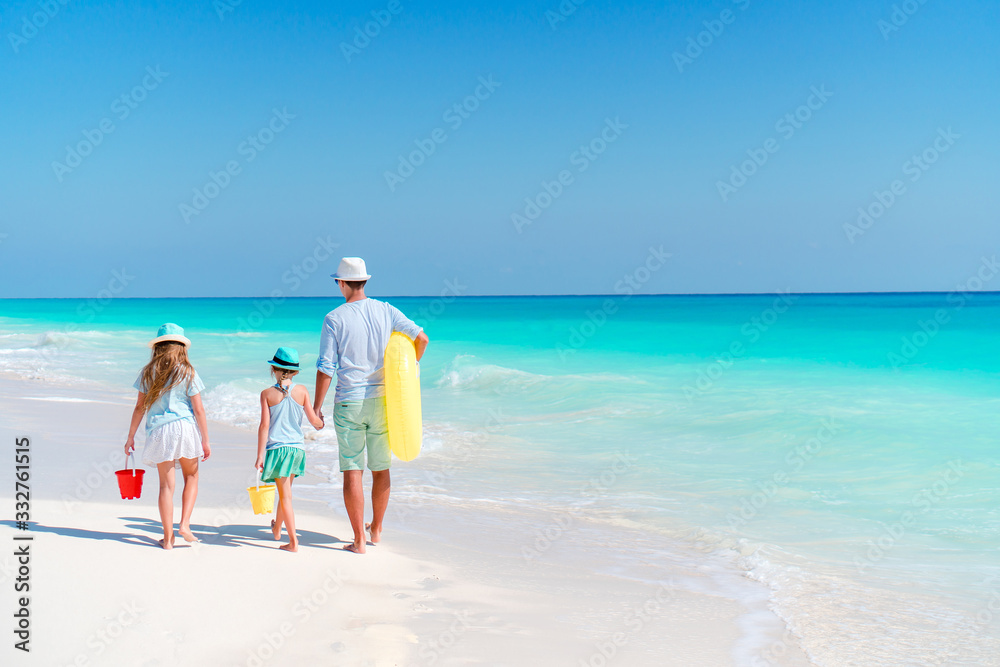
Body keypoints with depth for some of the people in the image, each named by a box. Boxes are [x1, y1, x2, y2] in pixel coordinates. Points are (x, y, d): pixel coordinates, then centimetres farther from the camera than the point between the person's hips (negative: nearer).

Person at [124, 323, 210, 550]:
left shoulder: (148, 372, 5)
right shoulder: (187, 372, -2)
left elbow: (139, 407, 6)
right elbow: (198, 409, -4)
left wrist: (131, 437, 15)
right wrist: (205, 441, 2)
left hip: (158, 432, 2)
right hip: (185, 429, -2)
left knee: (166, 485, 7)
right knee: (191, 477, 18)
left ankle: (168, 537, 10)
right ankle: (185, 524, 6)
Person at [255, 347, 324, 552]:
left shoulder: (267, 394, -4)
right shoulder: (302, 391, -1)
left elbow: (264, 426, -7)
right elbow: (314, 420, 1)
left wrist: (260, 455, -4)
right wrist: (321, 424, 25)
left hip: (276, 447, -2)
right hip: (297, 447, 3)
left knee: (285, 496, 1)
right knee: (285, 491, 21)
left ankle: (293, 541, -2)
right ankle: (277, 529, 41)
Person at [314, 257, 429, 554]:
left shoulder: (334, 319, -7)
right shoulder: (386, 311, 1)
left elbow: (326, 368, -9)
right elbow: (421, 338, 0)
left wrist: (316, 407, -1)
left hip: (348, 402, -3)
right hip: (381, 400, 3)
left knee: (352, 471, 2)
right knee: (381, 468, 15)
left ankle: (359, 540, 4)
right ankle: (376, 529, 29)